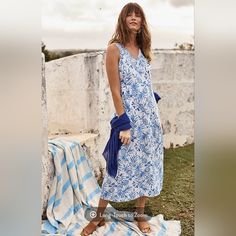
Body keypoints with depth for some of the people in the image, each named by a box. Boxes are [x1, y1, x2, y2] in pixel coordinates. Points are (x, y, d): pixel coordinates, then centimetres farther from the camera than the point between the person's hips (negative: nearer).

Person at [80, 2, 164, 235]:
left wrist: (156, 116, 11)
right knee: (121, 166, 0)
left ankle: (140, 214, 26)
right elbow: (115, 90, -12)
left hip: (150, 116, 6)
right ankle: (98, 216, 18)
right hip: (129, 116, -6)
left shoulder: (143, 48, 10)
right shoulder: (114, 49, -8)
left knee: (148, 165, 10)